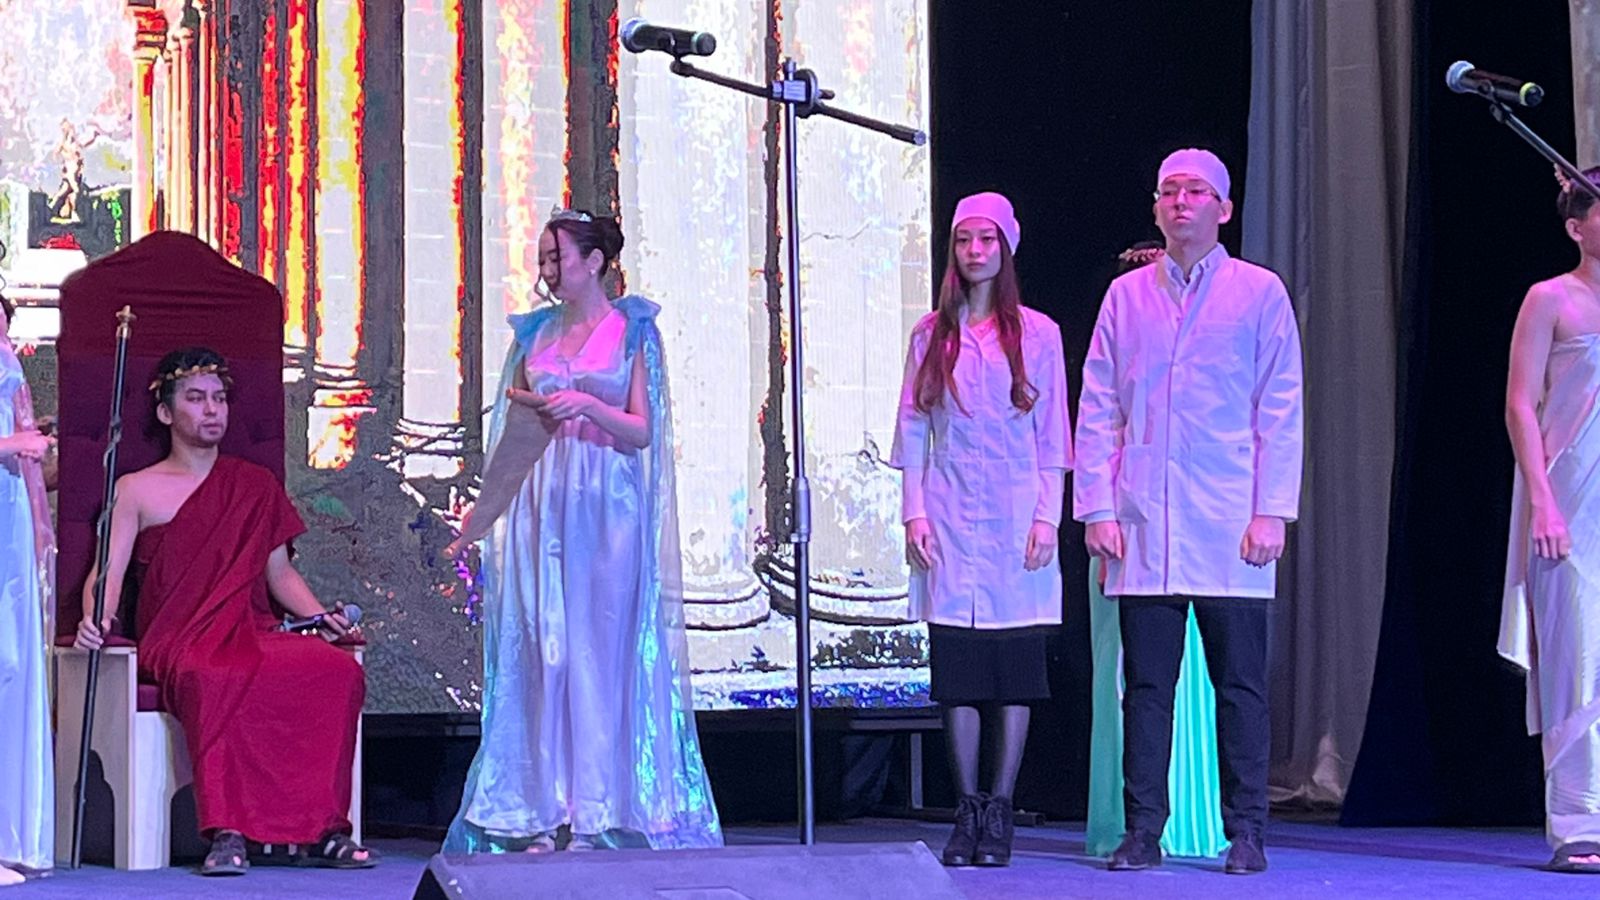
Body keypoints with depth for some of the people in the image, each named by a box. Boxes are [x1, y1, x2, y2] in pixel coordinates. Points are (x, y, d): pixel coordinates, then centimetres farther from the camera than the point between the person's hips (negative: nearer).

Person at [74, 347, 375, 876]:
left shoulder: (255, 486, 22)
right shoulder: (137, 490, 12)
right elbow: (109, 571, 1)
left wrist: (321, 615, 1)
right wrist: (96, 618, -22)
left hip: (252, 632, 4)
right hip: (176, 639, -4)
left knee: (338, 670, -28)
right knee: (213, 677, -41)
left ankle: (314, 827, -30)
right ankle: (227, 834, -44)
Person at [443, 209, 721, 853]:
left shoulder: (632, 330, 3)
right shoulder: (535, 333, 14)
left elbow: (641, 431, -4)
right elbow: (511, 427, 20)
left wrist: (588, 406, -17)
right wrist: (525, 407, 1)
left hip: (606, 507, -4)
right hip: (541, 504, 4)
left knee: (599, 651, -5)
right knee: (542, 653, -1)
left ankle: (596, 818, -2)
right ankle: (547, 815, 1)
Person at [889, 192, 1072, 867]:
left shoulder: (1036, 333, 6)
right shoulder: (931, 335, 10)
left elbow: (1052, 436, 4)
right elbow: (913, 431, 10)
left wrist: (1047, 517, -4)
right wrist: (914, 513, 1)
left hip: (1015, 514, -1)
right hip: (950, 518, 1)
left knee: (1015, 671, -2)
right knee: (957, 670, 0)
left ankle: (1000, 812, 2)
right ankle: (967, 811, 5)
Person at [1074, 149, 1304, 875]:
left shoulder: (1260, 293, 5)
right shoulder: (1126, 296, 11)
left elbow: (1280, 412, 2)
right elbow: (1097, 411, 10)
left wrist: (1272, 512, -5)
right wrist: (1098, 508, 1)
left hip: (1231, 528, -2)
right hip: (1144, 528, 2)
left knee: (1240, 683, 0)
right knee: (1146, 684, 3)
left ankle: (1245, 835, 5)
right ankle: (1142, 832, 7)